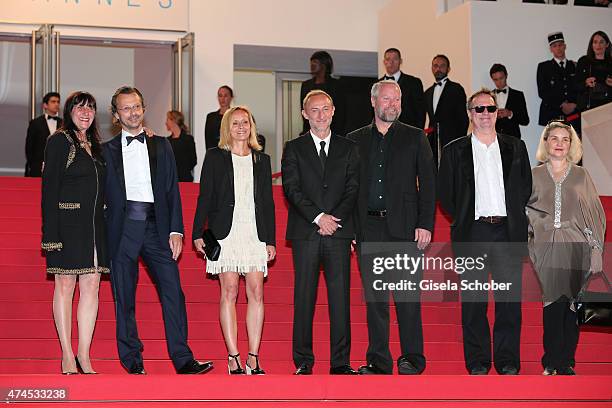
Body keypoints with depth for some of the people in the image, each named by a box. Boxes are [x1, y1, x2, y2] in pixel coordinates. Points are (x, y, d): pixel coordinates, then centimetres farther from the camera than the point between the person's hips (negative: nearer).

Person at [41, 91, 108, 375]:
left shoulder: (93, 145, 17)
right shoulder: (59, 141, -3)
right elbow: (49, 188, -8)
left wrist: (104, 226, 12)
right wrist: (52, 233, -15)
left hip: (94, 224, 6)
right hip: (68, 223, -6)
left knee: (92, 285, 2)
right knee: (65, 285, -1)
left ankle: (84, 356, 6)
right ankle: (67, 357, 4)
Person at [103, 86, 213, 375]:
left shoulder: (160, 146, 15)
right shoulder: (108, 150, 11)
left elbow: (172, 191, 11)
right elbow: (103, 196, 8)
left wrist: (175, 230, 1)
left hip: (156, 226, 1)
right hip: (122, 228, -1)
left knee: (173, 292, -6)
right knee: (124, 298, 1)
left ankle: (183, 359, -4)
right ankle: (132, 361, 9)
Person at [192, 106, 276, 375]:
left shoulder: (262, 160, 15)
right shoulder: (215, 158, 7)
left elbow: (268, 202, 14)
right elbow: (204, 197, 5)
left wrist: (271, 240, 8)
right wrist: (198, 233, -3)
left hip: (255, 233, 2)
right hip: (226, 233, -2)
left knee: (256, 293, -5)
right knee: (229, 292, -5)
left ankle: (253, 358, -3)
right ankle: (233, 358, -3)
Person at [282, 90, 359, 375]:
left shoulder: (348, 148, 13)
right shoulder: (294, 149, 9)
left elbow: (353, 188, 6)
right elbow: (292, 189, -1)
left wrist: (335, 218, -9)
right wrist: (318, 217, -12)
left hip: (338, 232, 1)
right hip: (305, 233, -1)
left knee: (340, 296, -1)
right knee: (304, 296, 0)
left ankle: (341, 362, 3)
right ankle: (303, 361, 6)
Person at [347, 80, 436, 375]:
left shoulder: (415, 138, 8)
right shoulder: (355, 140, 13)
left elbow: (428, 183, 3)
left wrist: (425, 224, -6)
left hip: (403, 226, -2)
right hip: (368, 227, 2)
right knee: (374, 296, 4)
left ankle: (412, 358, 3)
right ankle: (378, 360, 9)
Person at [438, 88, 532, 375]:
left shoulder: (515, 148, 13)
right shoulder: (455, 151, 8)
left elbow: (526, 187, 14)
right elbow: (445, 191, 8)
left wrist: (514, 217, 5)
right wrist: (463, 218, 3)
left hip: (507, 231, 1)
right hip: (472, 232, -1)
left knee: (510, 297, 0)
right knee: (473, 299, 1)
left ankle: (508, 362, 7)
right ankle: (477, 362, 8)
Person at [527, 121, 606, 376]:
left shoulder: (581, 175, 8)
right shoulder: (535, 175, 8)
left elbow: (595, 214, 7)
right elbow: (522, 210, 14)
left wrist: (596, 252, 1)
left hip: (575, 249, 0)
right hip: (545, 249, 0)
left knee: (572, 305, 0)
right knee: (552, 304, -3)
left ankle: (566, 362, 8)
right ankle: (552, 362, 5)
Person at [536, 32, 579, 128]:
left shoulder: (575, 66, 17)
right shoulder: (543, 67, 10)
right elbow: (542, 92, 1)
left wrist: (573, 104, -6)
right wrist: (562, 105, -7)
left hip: (573, 115, 2)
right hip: (551, 116, -2)